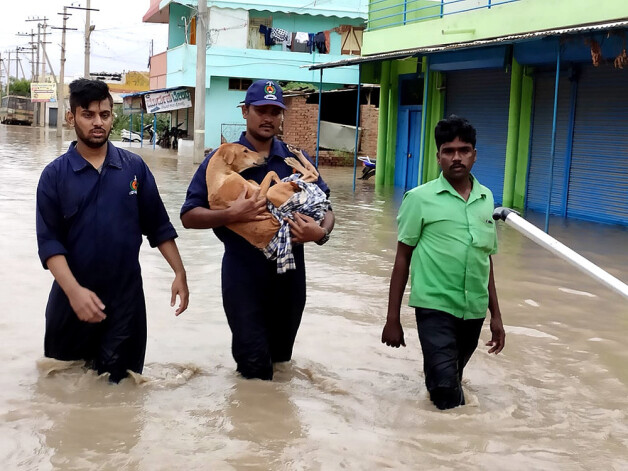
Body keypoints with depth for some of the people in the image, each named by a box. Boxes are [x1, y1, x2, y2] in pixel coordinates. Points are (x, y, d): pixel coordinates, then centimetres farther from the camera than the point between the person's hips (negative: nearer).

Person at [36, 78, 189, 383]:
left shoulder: (135, 167, 1)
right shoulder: (55, 174, -5)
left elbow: (158, 226, 7)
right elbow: (49, 241, -10)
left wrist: (179, 272, 1)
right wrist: (74, 291, -23)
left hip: (127, 296, 1)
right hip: (72, 298, 0)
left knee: (119, 385, 10)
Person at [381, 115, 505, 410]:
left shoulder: (486, 199, 7)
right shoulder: (420, 198, -6)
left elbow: (486, 260, 14)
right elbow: (402, 258, -2)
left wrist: (496, 315, 15)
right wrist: (393, 319, -2)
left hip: (474, 310, 4)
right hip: (435, 307, -4)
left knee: (451, 380, 17)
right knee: (447, 389, -11)